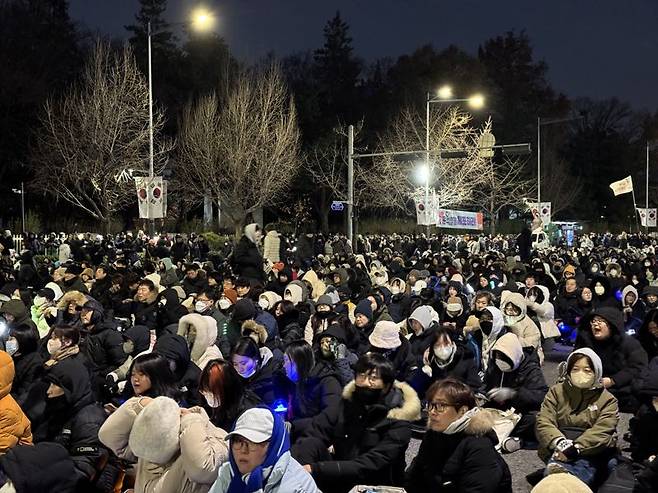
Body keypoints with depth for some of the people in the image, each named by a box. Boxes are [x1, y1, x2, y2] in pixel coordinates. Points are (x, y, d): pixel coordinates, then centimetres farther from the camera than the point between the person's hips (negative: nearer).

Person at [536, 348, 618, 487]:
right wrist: (559, 442, -16)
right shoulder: (556, 391, 19)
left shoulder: (608, 400, 14)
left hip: (590, 452, -2)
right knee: (555, 467, -37)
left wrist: (575, 448, -19)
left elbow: (601, 432, -3)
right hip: (559, 451, 2)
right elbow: (543, 422, 6)